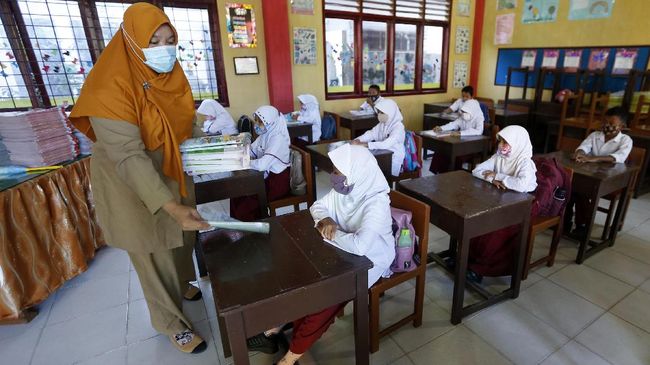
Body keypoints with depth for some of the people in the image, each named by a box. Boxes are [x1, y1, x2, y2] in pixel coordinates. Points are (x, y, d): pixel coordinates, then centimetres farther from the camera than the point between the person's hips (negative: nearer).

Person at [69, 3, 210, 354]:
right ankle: (172, 322, 29)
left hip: (172, 172, 7)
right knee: (154, 254, 8)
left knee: (182, 237, 22)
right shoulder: (112, 86, -27)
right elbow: (129, 157, -35)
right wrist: (170, 206, -43)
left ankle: (183, 284, 51)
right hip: (130, 182, -6)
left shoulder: (170, 74, -5)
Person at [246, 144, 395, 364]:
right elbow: (317, 206, 5)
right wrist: (325, 220, -18)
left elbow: (360, 246, -42)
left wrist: (331, 234, -25)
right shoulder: (343, 190, -7)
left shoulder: (377, 203, -30)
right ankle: (275, 328, 12)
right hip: (343, 253, 8)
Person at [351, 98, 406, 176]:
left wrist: (365, 144, -37)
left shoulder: (398, 127, -19)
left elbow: (386, 144, -32)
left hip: (394, 159, -7)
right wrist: (357, 140, -18)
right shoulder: (382, 124, 5)